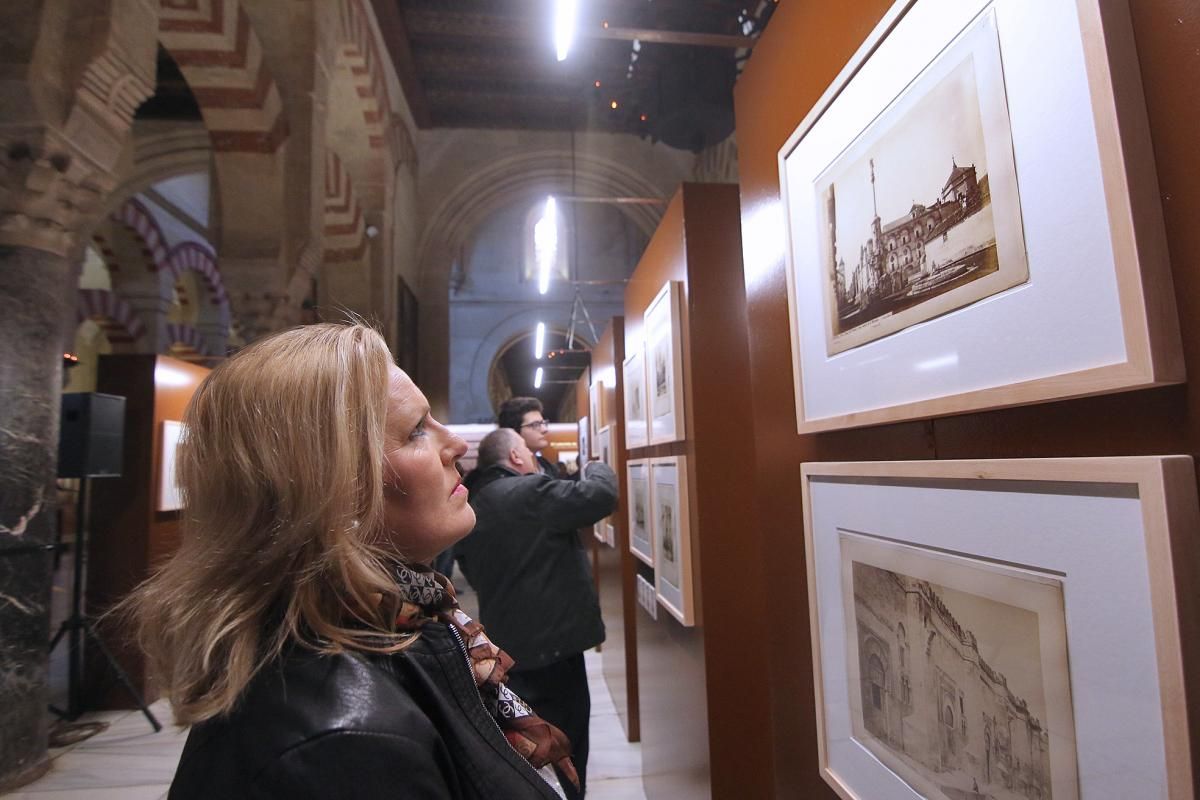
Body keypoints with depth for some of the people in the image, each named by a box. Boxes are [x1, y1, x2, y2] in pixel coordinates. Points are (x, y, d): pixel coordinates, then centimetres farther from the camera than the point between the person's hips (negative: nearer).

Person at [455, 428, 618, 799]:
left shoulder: (471, 508, 9)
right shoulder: (531, 491, -19)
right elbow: (601, 495, -23)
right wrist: (596, 467, -2)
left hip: (504, 642, 9)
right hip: (551, 639, -8)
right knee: (567, 738, 10)